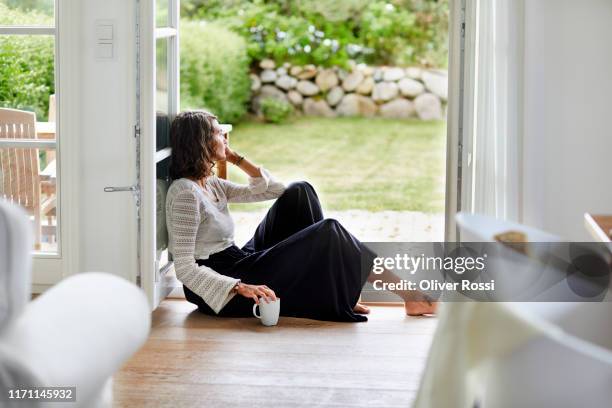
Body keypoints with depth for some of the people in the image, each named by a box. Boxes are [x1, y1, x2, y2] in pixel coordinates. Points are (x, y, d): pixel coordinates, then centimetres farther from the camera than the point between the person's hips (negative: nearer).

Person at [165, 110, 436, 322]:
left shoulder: (210, 185, 11)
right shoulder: (185, 193, -17)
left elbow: (272, 189, 21)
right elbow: (185, 268, -23)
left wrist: (235, 157, 10)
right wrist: (240, 288, -32)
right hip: (222, 290, -10)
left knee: (299, 192, 6)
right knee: (328, 232, -14)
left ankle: (332, 293, -1)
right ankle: (408, 294, -5)